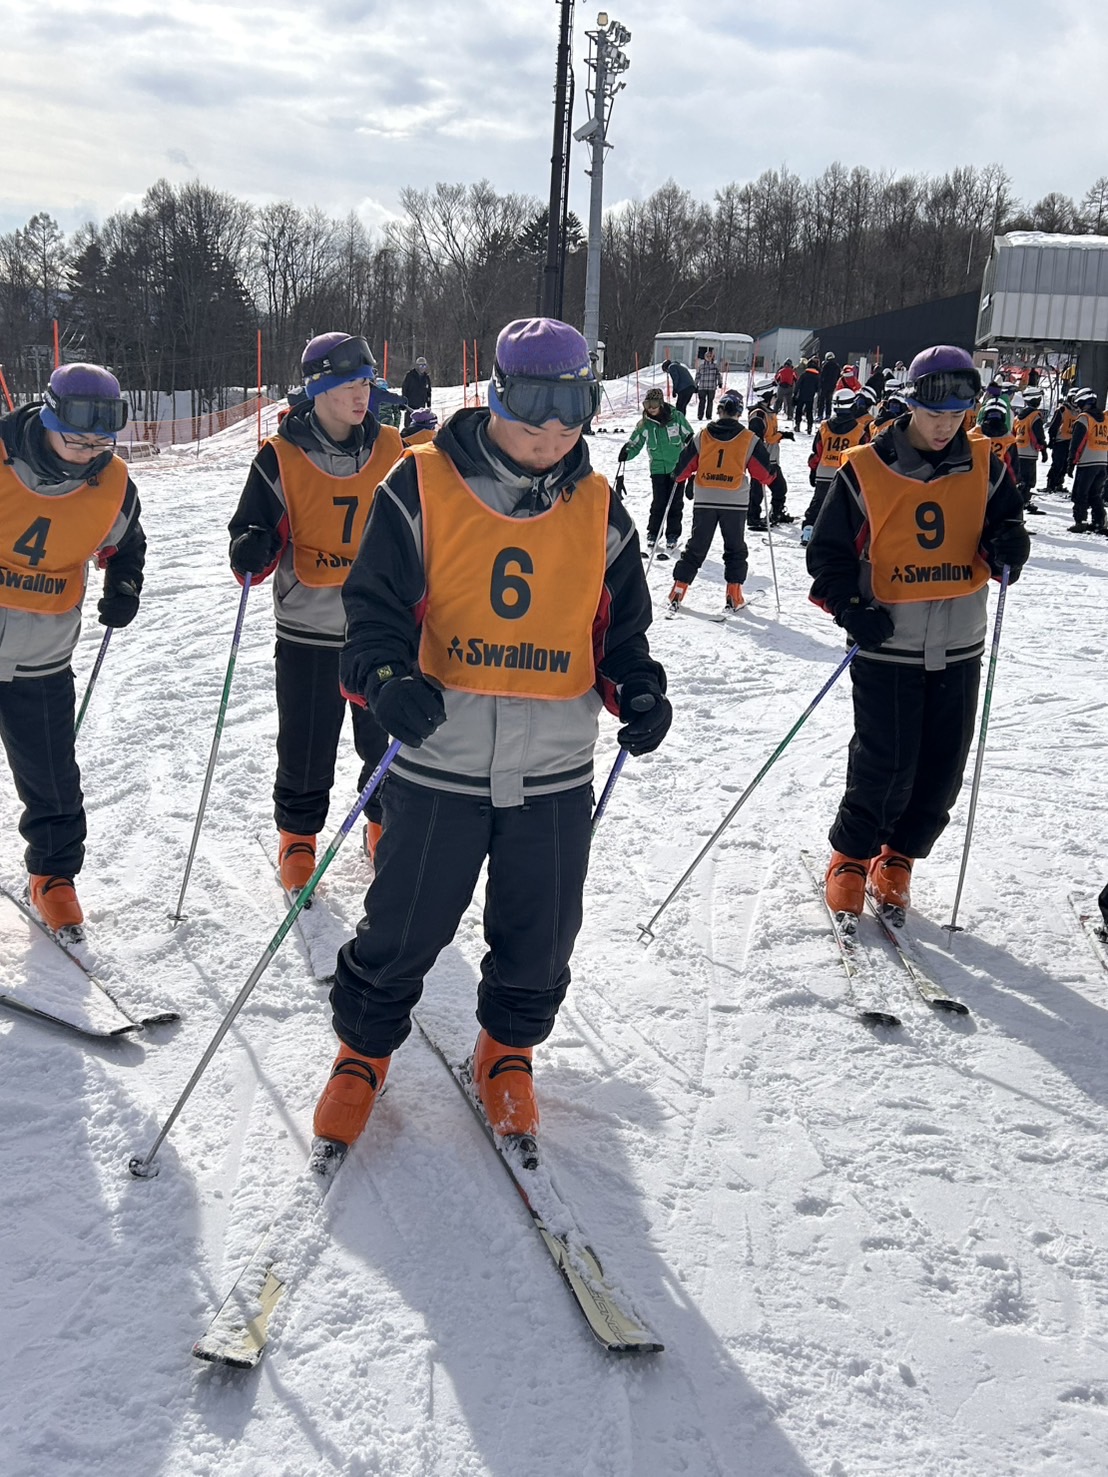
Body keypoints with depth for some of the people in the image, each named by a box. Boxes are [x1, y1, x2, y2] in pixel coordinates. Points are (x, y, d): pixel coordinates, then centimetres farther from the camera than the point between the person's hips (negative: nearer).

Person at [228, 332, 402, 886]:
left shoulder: (390, 449, 3)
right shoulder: (281, 457, -6)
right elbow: (257, 534, -2)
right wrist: (251, 554, -23)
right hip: (308, 631, -2)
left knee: (388, 738, 12)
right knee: (305, 748, 6)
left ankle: (385, 825, 35)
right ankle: (297, 835, 29)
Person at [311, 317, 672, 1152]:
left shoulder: (599, 511, 5)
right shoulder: (423, 486, -5)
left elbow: (621, 629, 12)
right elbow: (375, 603, -4)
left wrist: (639, 692, -7)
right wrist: (386, 677, -23)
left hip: (555, 772, 3)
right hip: (440, 764, -2)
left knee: (539, 943, 12)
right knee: (401, 931, 7)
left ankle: (509, 1051, 40)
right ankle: (365, 1048, 34)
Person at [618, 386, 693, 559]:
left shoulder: (676, 417, -4)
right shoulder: (645, 424, 0)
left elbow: (689, 436, 6)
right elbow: (634, 444, 6)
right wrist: (626, 453, -13)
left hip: (677, 467, -1)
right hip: (658, 468, 1)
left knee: (674, 503, 4)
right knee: (658, 503, -3)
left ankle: (672, 536, 14)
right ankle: (652, 535, 11)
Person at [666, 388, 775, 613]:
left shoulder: (702, 436, 0)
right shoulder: (749, 439, -3)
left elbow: (683, 467, 6)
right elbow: (765, 472, 1)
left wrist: (679, 478, 28)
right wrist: (768, 478, 24)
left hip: (704, 501, 1)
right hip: (735, 502, -1)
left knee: (695, 548, 11)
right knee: (735, 550, 13)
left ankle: (678, 592, 7)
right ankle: (734, 596, 7)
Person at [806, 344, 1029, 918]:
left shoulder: (984, 466, 4)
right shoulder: (865, 471, -6)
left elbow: (1003, 524, 12)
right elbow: (828, 552, -2)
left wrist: (1006, 546, -12)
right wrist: (850, 608, -17)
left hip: (958, 649, 4)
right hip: (886, 647, -4)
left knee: (941, 770, 7)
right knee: (884, 765, -7)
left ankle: (897, 859, 28)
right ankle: (850, 857, 18)